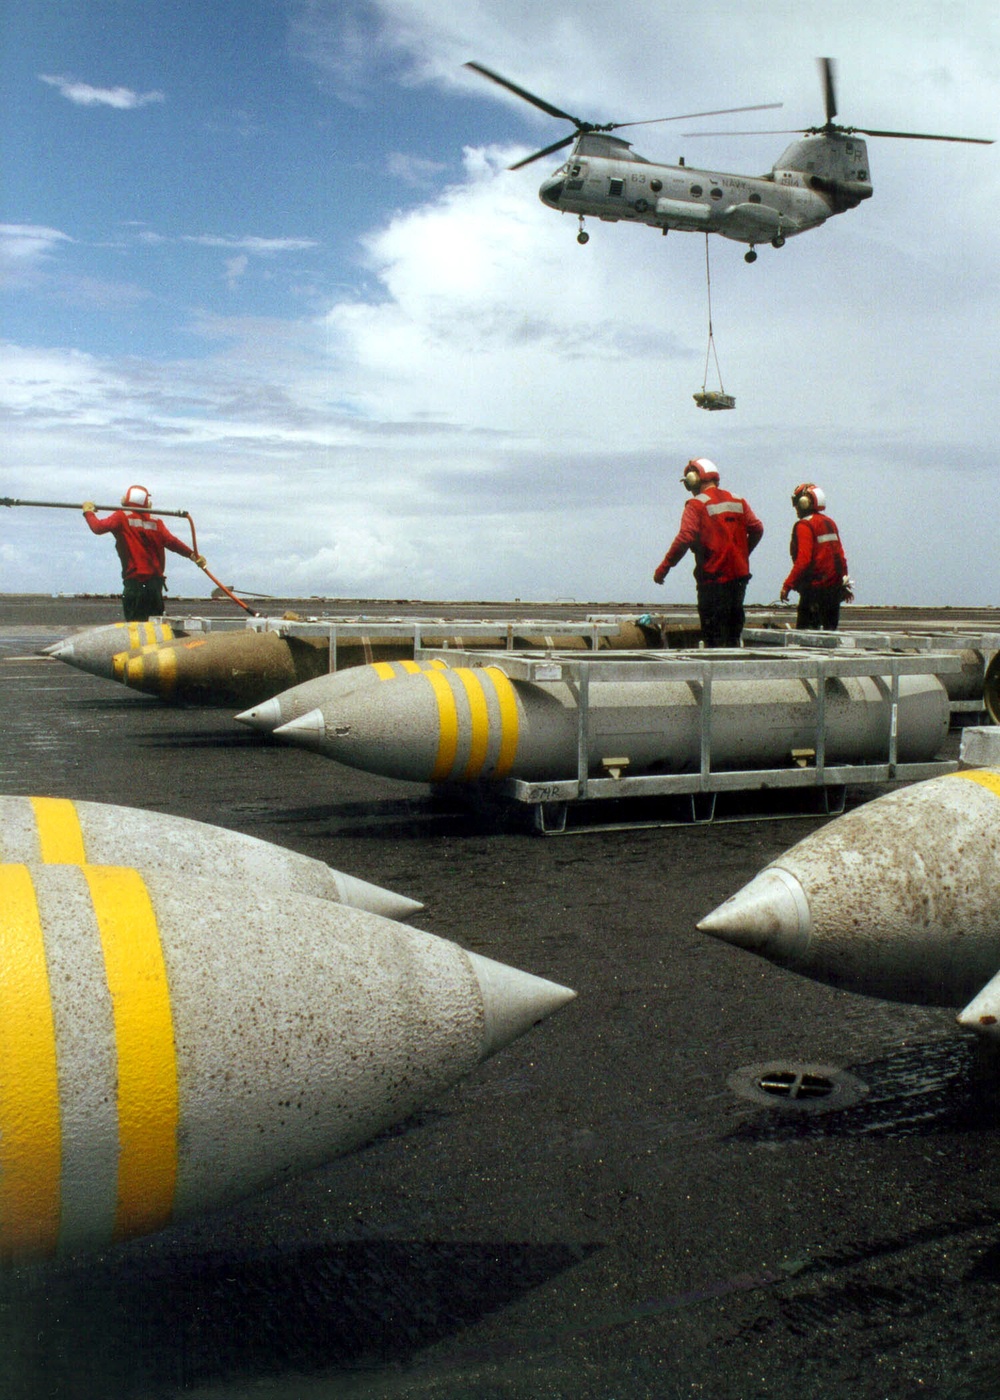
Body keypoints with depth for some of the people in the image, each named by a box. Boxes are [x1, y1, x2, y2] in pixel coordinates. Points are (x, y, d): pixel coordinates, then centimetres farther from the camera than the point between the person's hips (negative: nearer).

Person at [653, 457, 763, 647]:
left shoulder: (696, 505, -8)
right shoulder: (738, 501, 11)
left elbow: (684, 539, -17)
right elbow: (757, 529, 9)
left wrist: (663, 569, -13)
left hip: (712, 578, -6)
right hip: (739, 575, 6)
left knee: (713, 636, -2)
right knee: (733, 634, 14)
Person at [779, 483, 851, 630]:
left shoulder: (804, 526, -10)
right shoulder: (830, 523, 14)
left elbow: (803, 559, -19)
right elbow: (840, 556, 17)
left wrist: (787, 585, -18)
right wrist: (845, 585, 25)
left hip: (815, 588, -8)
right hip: (834, 588, 8)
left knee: (804, 631, -5)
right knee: (830, 628, 13)